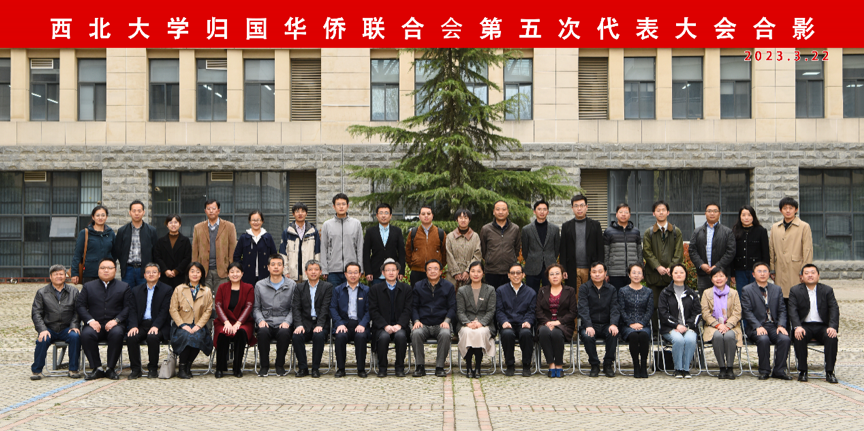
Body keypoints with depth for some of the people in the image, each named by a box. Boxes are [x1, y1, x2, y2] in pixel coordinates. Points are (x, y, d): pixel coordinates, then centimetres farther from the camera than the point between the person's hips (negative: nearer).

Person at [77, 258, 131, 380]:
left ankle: (110, 368, -21)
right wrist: (90, 320, -10)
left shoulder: (124, 287, 15)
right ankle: (97, 368, -21)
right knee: (86, 334, -33)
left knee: (117, 334, -36)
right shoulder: (88, 286, 19)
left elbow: (128, 307, 5)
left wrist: (116, 320, -13)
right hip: (95, 325, 1)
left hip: (114, 325, -1)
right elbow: (80, 305, 8)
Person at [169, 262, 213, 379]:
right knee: (186, 336, -34)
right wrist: (183, 325, -11)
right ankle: (181, 368, -18)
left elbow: (208, 310, 5)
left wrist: (198, 326, -10)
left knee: (197, 337, -32)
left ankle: (188, 366, -14)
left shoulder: (207, 291, 12)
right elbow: (173, 309, 2)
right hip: (182, 326, -1)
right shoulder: (179, 289, 9)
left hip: (198, 326, 1)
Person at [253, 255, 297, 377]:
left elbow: (293, 308, 6)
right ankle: (264, 366, -17)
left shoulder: (292, 285, 9)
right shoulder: (260, 285, 12)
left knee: (284, 332, -35)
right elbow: (256, 307, 11)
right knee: (263, 332, -34)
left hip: (283, 323, -1)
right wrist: (260, 320, -7)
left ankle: (280, 366, -14)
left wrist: (287, 321, -11)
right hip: (266, 322, 1)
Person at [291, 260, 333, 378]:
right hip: (305, 322, 2)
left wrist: (319, 325, -19)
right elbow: (296, 308, 3)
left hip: (320, 323, -2)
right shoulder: (300, 288, 13)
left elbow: (325, 308, -5)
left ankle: (315, 368, -18)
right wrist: (299, 325, -15)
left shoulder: (327, 287, 6)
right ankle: (302, 368, -13)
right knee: (296, 336, -29)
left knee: (319, 336, -33)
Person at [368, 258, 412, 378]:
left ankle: (399, 367, -15)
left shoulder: (406, 289, 11)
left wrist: (399, 325, -15)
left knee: (401, 336, -33)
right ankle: (382, 368, -14)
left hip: (400, 326, 1)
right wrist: (385, 326, -14)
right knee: (384, 336, -34)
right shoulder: (375, 289, 9)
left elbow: (407, 310, 2)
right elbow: (373, 311, 0)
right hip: (382, 326, 0)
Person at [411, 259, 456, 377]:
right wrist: (416, 320, -7)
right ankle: (420, 366, -21)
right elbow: (414, 306, 10)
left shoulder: (448, 287, 11)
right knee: (416, 333, -33)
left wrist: (447, 320, -12)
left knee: (445, 334, -35)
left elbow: (452, 307, 6)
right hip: (423, 324, 1)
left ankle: (440, 367, -23)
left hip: (440, 324, -1)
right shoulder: (418, 286, 14)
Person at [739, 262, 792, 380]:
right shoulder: (747, 290, 5)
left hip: (774, 326, 3)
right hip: (757, 327, -3)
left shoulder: (777, 289, 17)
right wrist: (758, 327, -18)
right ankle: (764, 371, -18)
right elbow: (747, 311, -4)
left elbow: (782, 310, 11)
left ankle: (779, 370, -13)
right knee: (763, 339, -34)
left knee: (785, 339, -27)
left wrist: (781, 325, -8)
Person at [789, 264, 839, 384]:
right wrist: (797, 327, -24)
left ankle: (829, 372, -23)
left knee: (832, 337, -30)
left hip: (822, 326, 1)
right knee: (799, 337, -33)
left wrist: (832, 327, -20)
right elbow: (793, 311, -5)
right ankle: (802, 371, -22)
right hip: (804, 325, -1)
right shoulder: (795, 290, 6)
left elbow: (834, 310, -1)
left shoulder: (827, 290, 10)